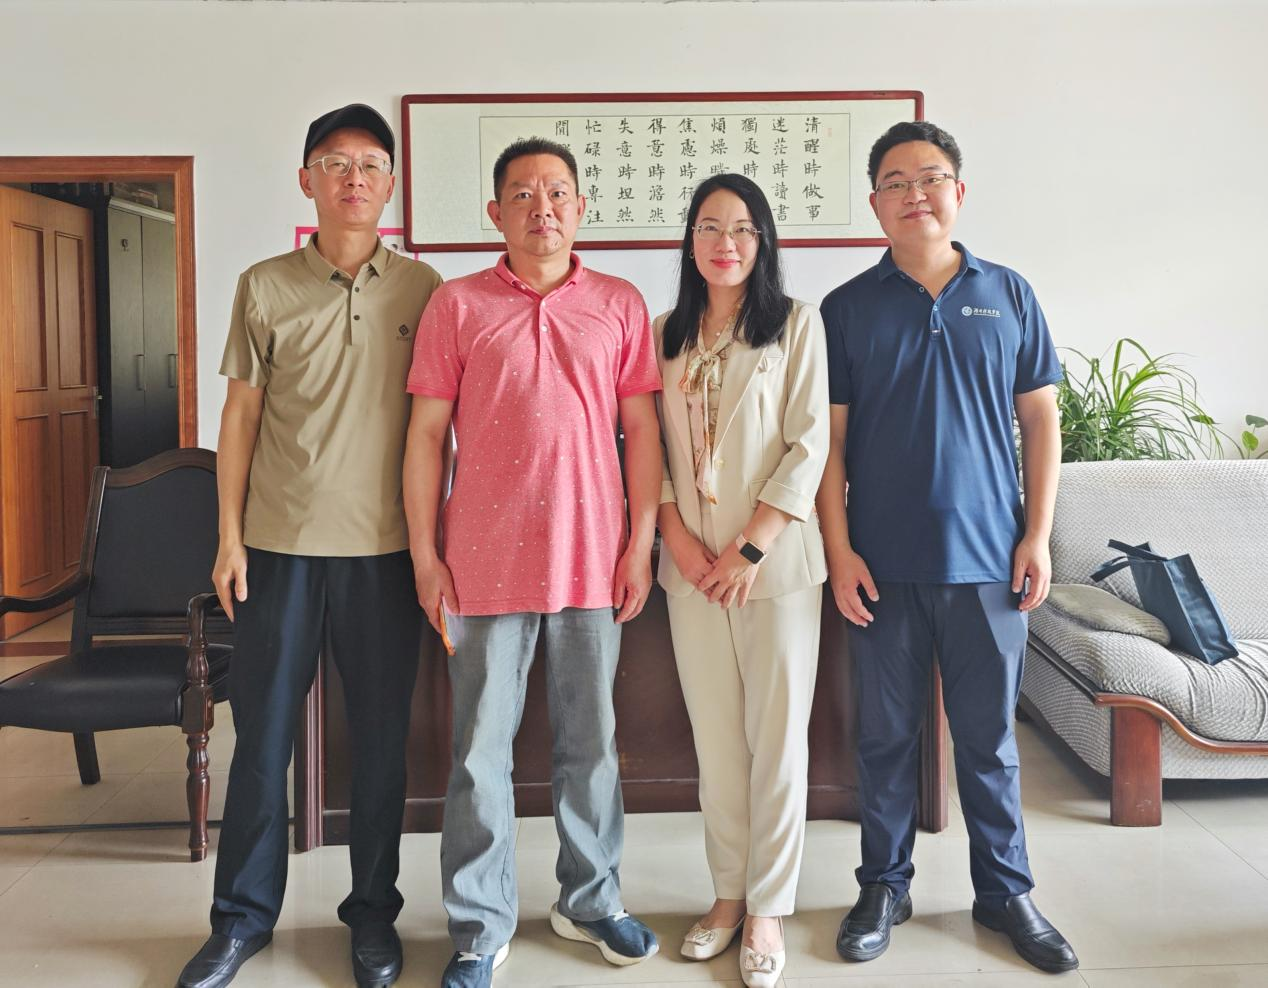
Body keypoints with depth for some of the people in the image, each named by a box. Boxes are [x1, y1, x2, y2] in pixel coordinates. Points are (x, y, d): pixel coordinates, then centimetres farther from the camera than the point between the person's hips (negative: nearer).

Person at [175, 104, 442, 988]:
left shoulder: (422, 291, 3)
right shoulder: (265, 288, 4)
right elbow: (241, 414, 6)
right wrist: (229, 537, 2)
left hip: (385, 548, 0)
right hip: (280, 544, 1)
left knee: (381, 738, 8)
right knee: (263, 733, 7)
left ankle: (374, 912, 24)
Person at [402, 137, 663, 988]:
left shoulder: (621, 304, 6)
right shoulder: (457, 305, 3)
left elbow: (641, 429, 5)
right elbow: (426, 433, 1)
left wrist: (642, 543, -1)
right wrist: (425, 554, -3)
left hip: (592, 559, 2)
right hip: (486, 561, -1)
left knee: (592, 742, 13)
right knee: (482, 749, 5)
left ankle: (592, 900, 31)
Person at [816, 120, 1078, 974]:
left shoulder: (1008, 295, 6)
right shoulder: (847, 308, 2)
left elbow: (1040, 420, 7)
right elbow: (829, 438, 0)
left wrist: (1038, 536, 0)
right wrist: (839, 550, -6)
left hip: (987, 559, 1)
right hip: (884, 564, 0)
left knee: (989, 737, 11)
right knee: (886, 735, 10)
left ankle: (1006, 890, 27)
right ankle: (884, 886, 26)